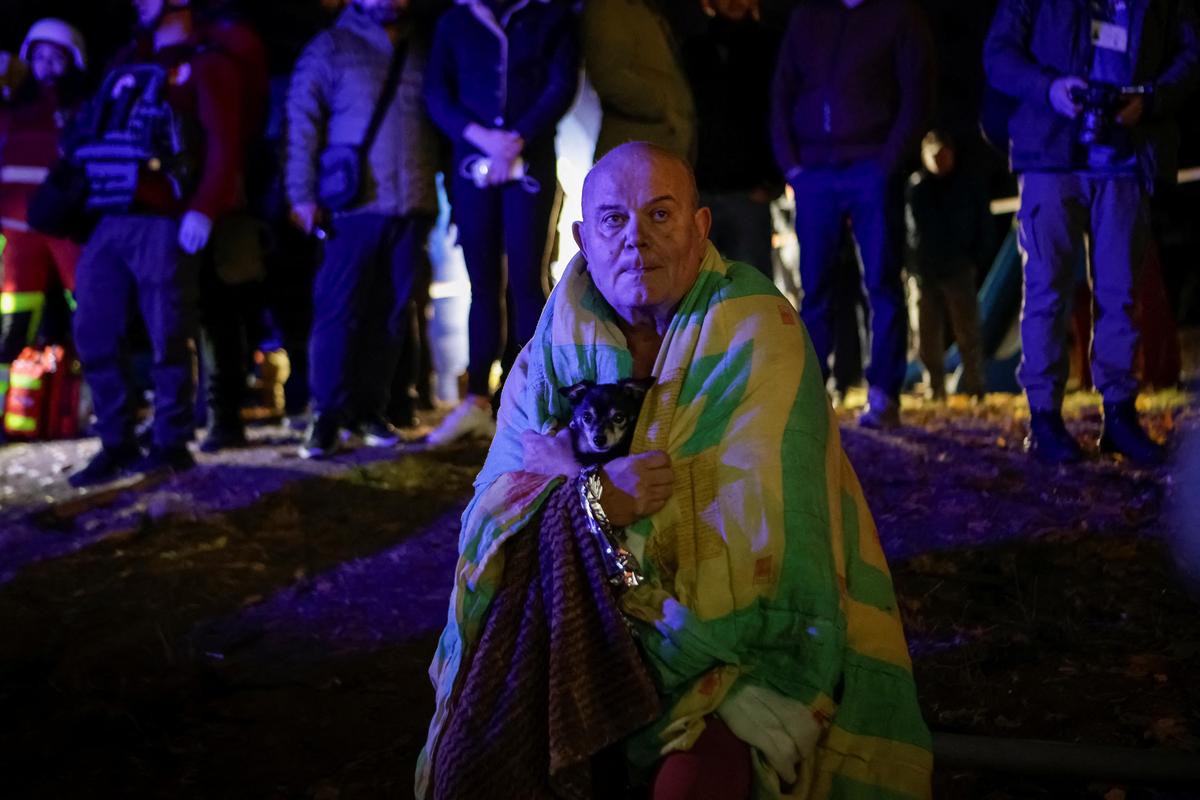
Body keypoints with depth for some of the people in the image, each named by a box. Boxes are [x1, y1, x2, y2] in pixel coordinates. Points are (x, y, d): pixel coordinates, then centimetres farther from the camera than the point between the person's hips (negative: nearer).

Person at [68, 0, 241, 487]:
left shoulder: (205, 66, 5)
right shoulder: (126, 66, 25)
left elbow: (223, 145, -6)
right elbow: (95, 135, 24)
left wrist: (203, 210, -17)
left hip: (163, 225, -6)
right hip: (108, 222, 7)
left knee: (168, 338, -5)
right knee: (95, 336, 3)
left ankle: (171, 445, 4)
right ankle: (117, 444, 10)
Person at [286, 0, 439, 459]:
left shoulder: (424, 49, 13)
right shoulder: (330, 48, 5)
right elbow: (301, 121, 0)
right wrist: (301, 195, -7)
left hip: (413, 207, 3)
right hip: (353, 204, -3)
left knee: (390, 313, 5)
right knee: (338, 310, -4)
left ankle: (369, 408, 15)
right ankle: (327, 416, 1)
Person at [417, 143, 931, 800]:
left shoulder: (756, 334, -11)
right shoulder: (559, 336, 3)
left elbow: (753, 520, -21)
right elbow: (493, 497, -2)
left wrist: (568, 473, -18)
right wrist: (592, 493, -24)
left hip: (745, 631, -4)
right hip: (588, 622, 4)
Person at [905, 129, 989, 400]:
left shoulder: (969, 183, 6)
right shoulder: (915, 186, 6)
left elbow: (983, 223, 8)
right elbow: (905, 225, 7)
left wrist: (978, 257, -1)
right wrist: (908, 263, -2)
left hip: (959, 269, -1)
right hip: (924, 271, 2)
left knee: (967, 331, -2)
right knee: (927, 335, 3)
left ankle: (974, 386, 3)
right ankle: (935, 390, 11)